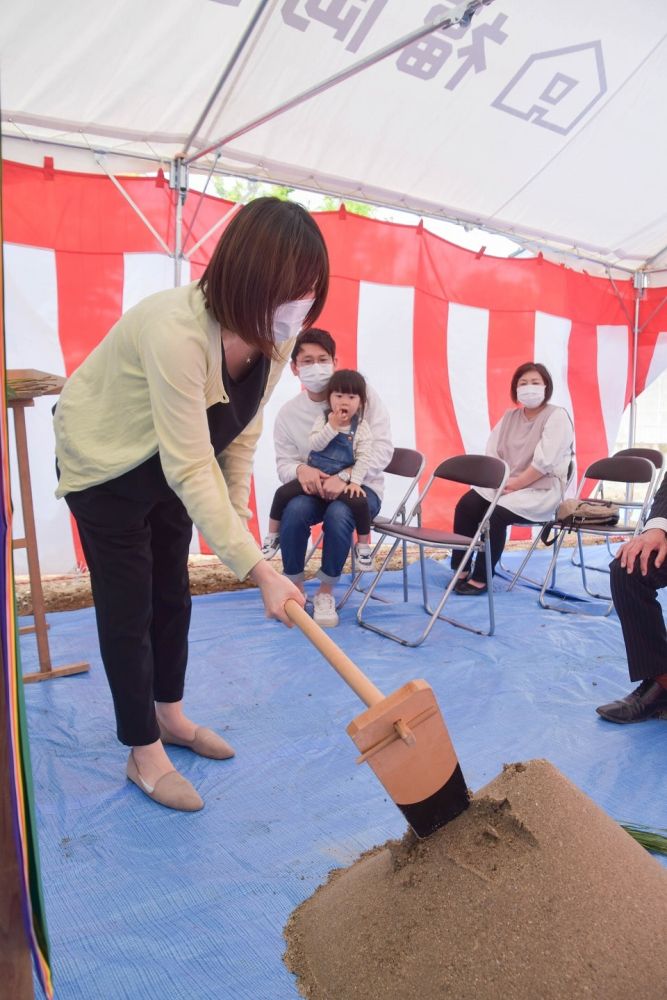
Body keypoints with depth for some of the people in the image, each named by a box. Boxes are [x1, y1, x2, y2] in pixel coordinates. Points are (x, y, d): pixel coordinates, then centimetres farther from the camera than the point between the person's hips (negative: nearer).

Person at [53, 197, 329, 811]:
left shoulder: (273, 338, -15)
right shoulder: (176, 331, -39)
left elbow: (240, 435, -3)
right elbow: (191, 469, -40)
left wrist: (237, 510, -4)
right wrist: (259, 570, -40)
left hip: (166, 466, 7)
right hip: (104, 466, -7)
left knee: (172, 597, 14)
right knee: (128, 610, -1)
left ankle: (170, 715, 35)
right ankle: (144, 755, 17)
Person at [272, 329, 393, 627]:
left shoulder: (361, 391, -8)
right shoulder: (288, 413, 0)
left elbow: (382, 447, -14)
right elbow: (284, 463, 0)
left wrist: (344, 477, -27)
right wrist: (301, 470, -26)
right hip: (314, 487, 2)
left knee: (338, 514, -35)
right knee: (294, 509, -31)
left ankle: (325, 593, -9)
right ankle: (295, 587, -6)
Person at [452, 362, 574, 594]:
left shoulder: (557, 416, -7)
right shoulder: (510, 416, 14)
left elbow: (543, 463, -17)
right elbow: (492, 452, 7)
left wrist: (512, 484, -19)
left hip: (542, 489, -6)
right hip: (504, 485, 6)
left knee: (498, 512, -30)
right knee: (466, 504, -17)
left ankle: (480, 579, -18)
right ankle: (460, 570, -9)